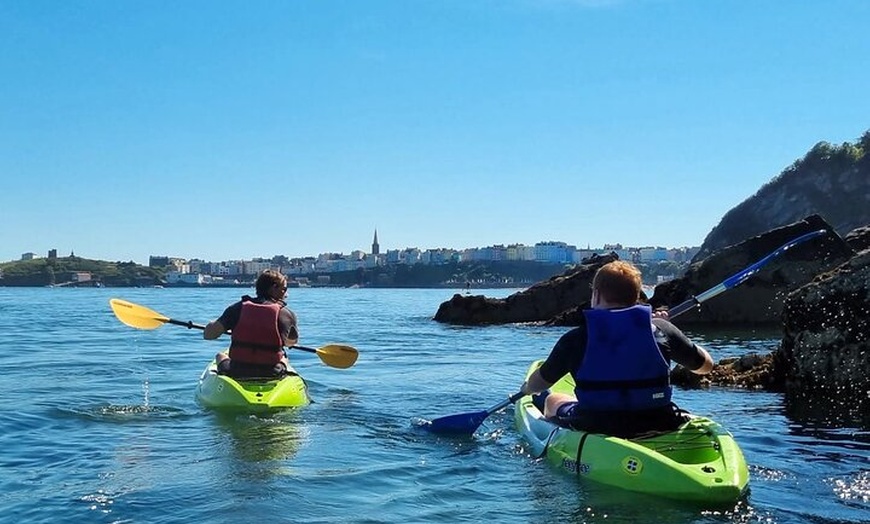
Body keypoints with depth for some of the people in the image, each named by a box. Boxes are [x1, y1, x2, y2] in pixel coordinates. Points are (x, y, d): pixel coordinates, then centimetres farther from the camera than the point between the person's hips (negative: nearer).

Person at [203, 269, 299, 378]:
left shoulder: (239, 308, -4)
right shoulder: (285, 314, -8)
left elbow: (208, 334, -7)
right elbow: (291, 342, 8)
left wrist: (213, 323, 16)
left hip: (236, 374, 1)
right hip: (272, 375, 0)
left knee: (220, 356, 35)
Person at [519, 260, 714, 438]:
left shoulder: (575, 339, -10)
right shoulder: (662, 329, -6)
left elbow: (537, 384, 3)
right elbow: (706, 365, 9)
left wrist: (527, 388, 28)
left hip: (594, 430, -1)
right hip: (658, 428, 1)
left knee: (553, 400, 31)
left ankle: (541, 403, 66)